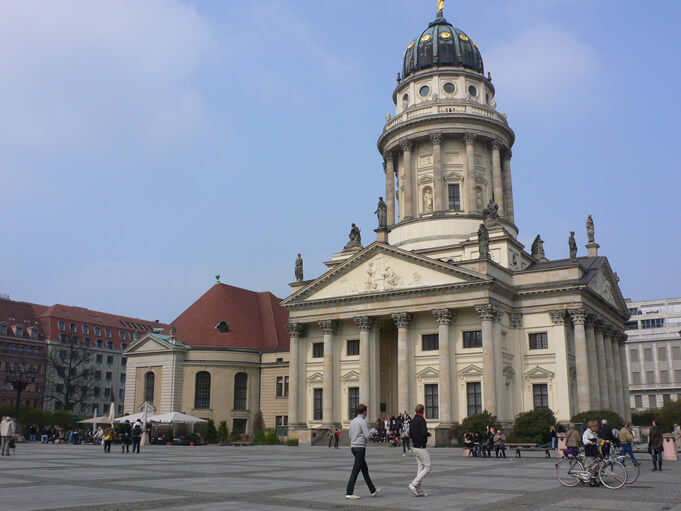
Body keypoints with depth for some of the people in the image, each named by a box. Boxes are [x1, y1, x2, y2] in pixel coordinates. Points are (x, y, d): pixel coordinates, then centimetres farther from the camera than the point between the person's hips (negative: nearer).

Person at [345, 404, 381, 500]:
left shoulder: (353, 421, 12)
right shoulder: (362, 421, -13)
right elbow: (367, 436, -17)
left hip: (353, 446, 9)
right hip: (360, 447, -9)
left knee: (365, 469, 16)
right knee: (355, 470, -6)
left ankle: (373, 490, 25)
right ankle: (349, 493, -6)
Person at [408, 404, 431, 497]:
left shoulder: (412, 421, 11)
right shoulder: (421, 420, -15)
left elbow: (410, 435, 14)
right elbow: (424, 433, -25)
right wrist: (429, 434, -5)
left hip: (415, 447, 9)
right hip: (422, 448, -9)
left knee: (420, 468, 10)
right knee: (427, 467, -3)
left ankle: (419, 490, 8)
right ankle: (413, 484, -12)